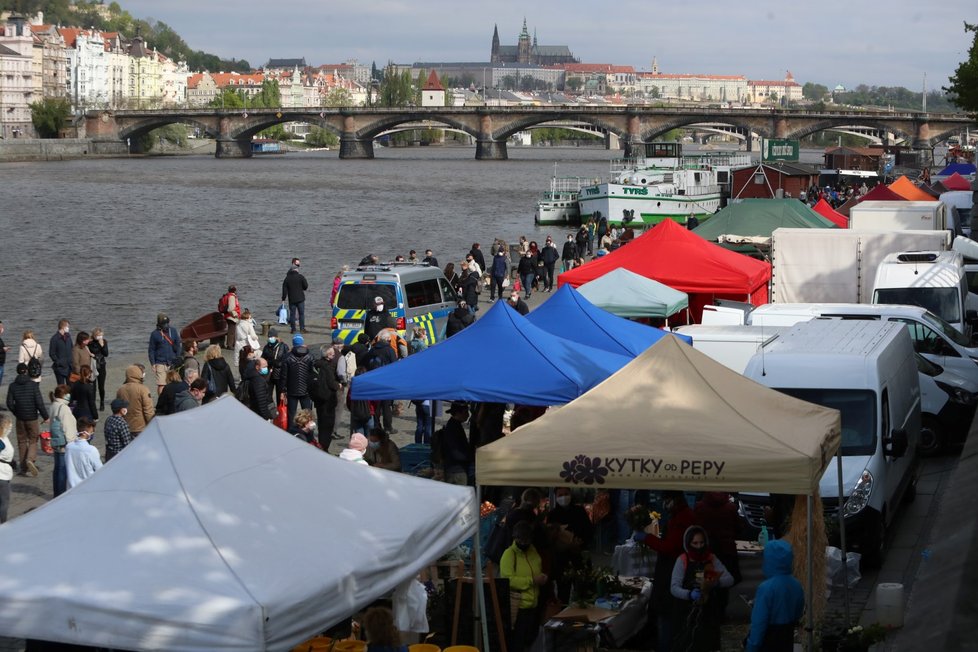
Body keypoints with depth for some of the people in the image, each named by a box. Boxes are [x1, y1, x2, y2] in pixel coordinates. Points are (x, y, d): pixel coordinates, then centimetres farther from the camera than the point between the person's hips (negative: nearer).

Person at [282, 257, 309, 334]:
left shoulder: (287, 278, 1)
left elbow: (284, 289, 3)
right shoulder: (300, 277, -6)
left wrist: (284, 298, 12)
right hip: (300, 299, -2)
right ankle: (302, 328, 0)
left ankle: (293, 329, 5)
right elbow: (306, 286, -3)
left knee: (292, 314, 6)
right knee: (301, 314, 3)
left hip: (291, 299, 2)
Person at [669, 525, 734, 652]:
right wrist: (690, 594, -31)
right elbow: (674, 588, -12)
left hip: (708, 611, 3)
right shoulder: (682, 560, -5)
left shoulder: (712, 559, 5)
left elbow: (730, 580, -3)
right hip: (686, 612, -3)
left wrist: (716, 582, -24)